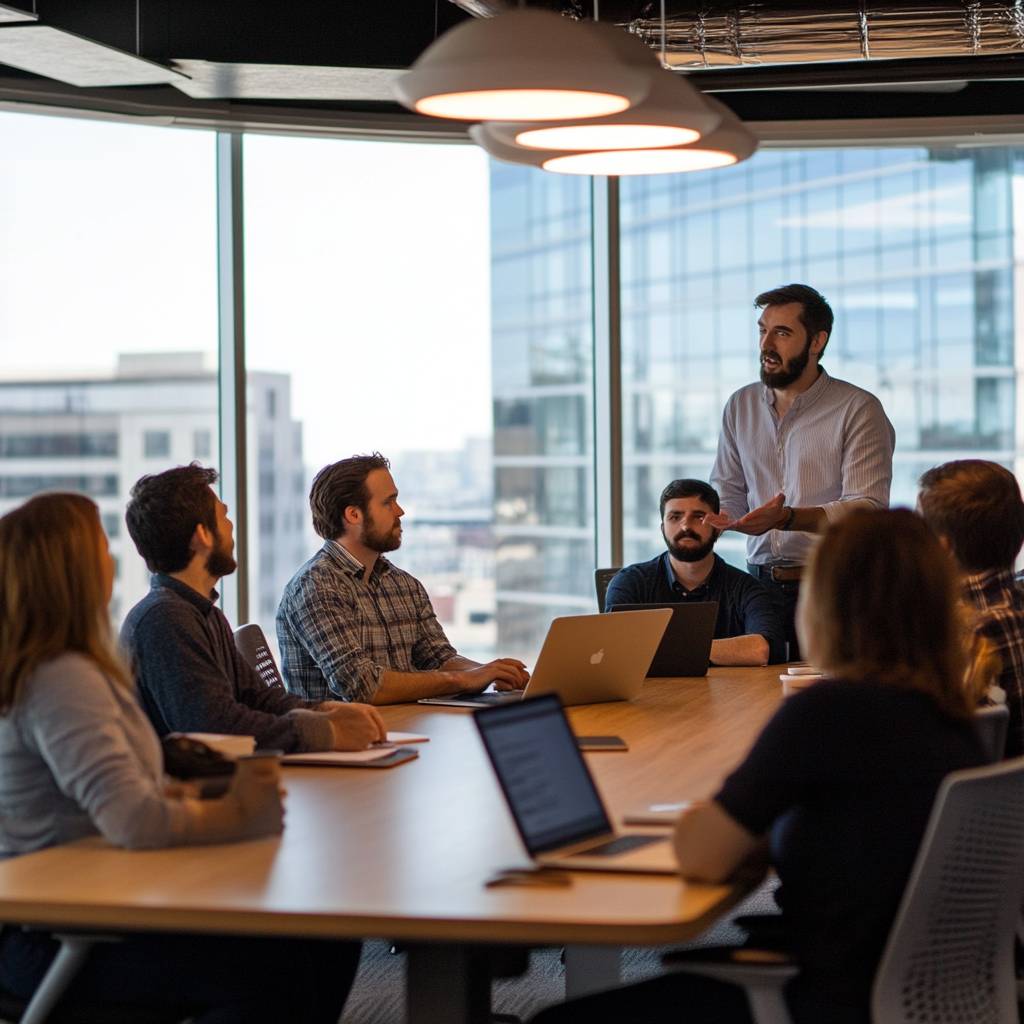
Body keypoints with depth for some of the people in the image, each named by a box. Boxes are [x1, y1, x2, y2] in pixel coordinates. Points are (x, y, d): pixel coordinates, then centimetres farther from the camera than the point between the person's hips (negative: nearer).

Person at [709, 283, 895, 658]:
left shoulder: (859, 410, -4)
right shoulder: (741, 406, 13)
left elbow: (867, 508, -13)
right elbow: (728, 490, 19)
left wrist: (787, 518, -27)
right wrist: (713, 518, -5)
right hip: (761, 584, 4)